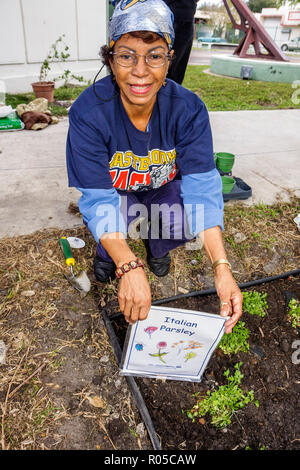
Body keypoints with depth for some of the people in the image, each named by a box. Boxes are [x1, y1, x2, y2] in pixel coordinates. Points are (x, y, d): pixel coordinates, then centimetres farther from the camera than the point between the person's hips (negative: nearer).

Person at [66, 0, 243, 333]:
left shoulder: (188, 108, -24)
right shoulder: (88, 112, -29)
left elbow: (202, 187, -29)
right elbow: (98, 199, -32)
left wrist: (221, 267, -41)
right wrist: (129, 267, -47)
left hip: (164, 188, 2)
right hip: (115, 191, -1)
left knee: (189, 221, -28)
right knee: (106, 215, -33)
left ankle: (158, 244, 11)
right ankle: (106, 249, 7)